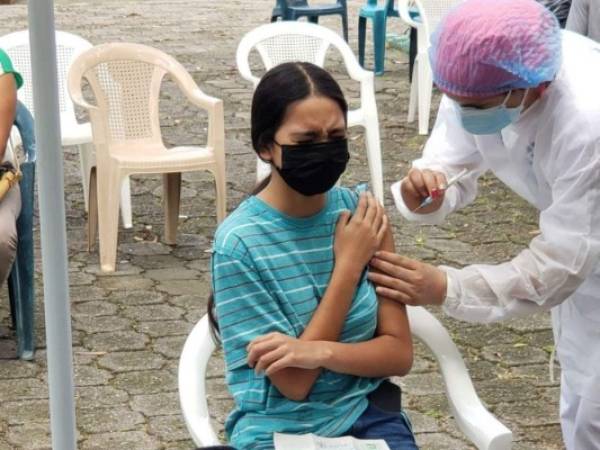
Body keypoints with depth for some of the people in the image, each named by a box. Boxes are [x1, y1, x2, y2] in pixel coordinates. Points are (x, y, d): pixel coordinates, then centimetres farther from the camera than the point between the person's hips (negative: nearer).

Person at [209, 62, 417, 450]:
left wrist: (319, 351, -18)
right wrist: (348, 265, -11)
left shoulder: (362, 213, -1)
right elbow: (293, 382, -11)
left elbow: (399, 352, 0)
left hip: (366, 416, 3)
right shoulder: (240, 241, -12)